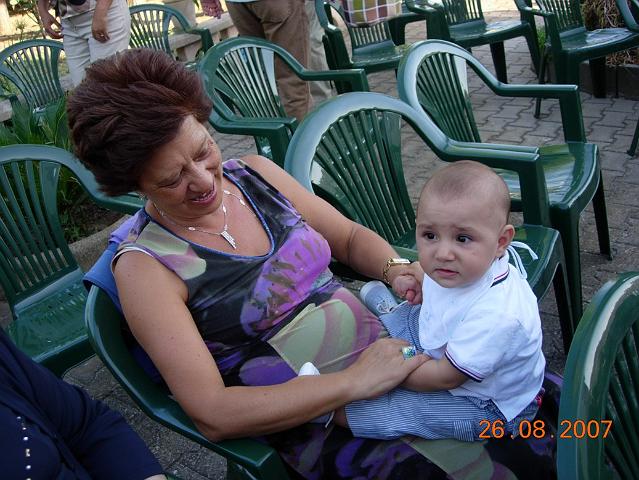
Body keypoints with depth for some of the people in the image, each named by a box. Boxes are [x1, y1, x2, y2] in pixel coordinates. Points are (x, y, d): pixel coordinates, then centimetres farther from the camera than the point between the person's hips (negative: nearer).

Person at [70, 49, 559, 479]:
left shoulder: (254, 173, 1)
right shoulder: (146, 264, -13)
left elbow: (349, 236, 11)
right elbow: (211, 414, -18)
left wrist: (394, 267, -11)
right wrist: (353, 382, -23)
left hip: (389, 348, 5)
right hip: (317, 423, -5)